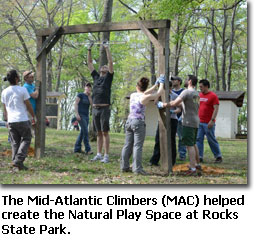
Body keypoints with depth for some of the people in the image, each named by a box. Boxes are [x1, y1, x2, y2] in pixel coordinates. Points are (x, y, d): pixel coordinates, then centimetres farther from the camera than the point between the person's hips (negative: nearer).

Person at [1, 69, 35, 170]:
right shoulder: (22, 90, -10)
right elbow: (28, 106, -4)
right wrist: (33, 117, 10)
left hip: (11, 121, 5)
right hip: (22, 120, -4)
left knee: (15, 142, 10)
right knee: (26, 139, 9)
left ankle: (19, 165, 6)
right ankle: (18, 160, -6)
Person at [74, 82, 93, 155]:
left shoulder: (89, 97, 14)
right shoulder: (80, 95, -5)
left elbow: (92, 104, -3)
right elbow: (75, 104, -10)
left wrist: (89, 95, -4)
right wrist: (77, 114, -20)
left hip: (86, 116, 8)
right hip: (80, 115, -8)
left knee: (82, 132, 8)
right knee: (86, 132, -16)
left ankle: (77, 148, 15)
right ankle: (88, 150, -19)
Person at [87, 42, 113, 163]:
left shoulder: (108, 77, 4)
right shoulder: (96, 76, 17)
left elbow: (110, 62, -5)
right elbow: (89, 63, 20)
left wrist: (107, 49, -6)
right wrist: (89, 50, 15)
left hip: (104, 108, -6)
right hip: (95, 108, 6)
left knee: (105, 132, -6)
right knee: (98, 133, 10)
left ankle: (106, 156, -5)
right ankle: (99, 154, 14)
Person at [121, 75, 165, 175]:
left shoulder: (133, 95, 10)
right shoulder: (144, 98, -8)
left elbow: (145, 93, 26)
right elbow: (158, 93, 1)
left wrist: (156, 84, 31)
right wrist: (161, 83, 18)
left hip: (129, 121, 6)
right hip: (138, 122, -6)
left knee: (127, 145, 10)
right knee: (137, 146, -7)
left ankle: (124, 166, 13)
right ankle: (137, 168, -9)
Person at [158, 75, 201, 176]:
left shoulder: (186, 92, -13)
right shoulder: (196, 94, 15)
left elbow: (175, 103, -20)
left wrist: (163, 104, -8)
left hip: (189, 122, -9)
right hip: (195, 122, 9)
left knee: (189, 145, -9)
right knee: (193, 144, 21)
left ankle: (193, 169, -11)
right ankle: (197, 164, 31)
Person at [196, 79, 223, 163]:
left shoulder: (213, 96, -7)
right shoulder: (199, 95, 13)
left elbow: (216, 109, -12)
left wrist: (212, 120, -18)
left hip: (208, 123, -6)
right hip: (199, 122, 6)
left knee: (211, 140, -1)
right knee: (199, 139, 2)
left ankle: (218, 156, 11)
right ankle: (200, 157, 5)